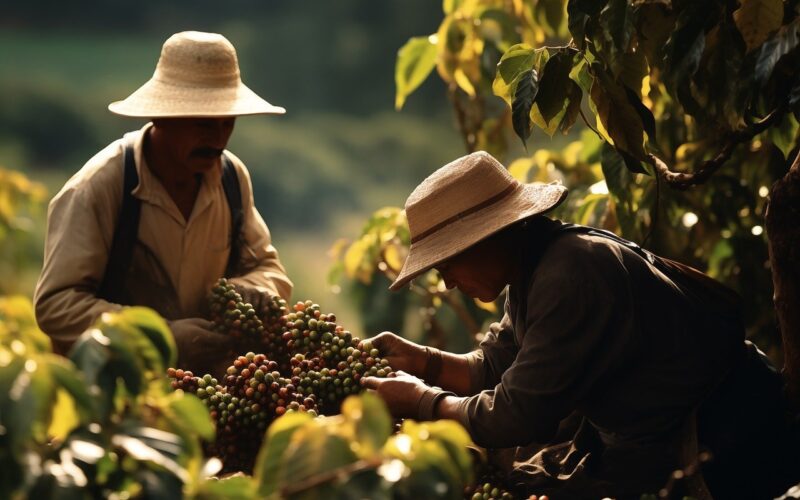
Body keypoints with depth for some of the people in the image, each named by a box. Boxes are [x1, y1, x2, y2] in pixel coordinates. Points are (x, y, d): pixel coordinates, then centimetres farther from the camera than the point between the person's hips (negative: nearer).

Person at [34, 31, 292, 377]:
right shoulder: (97, 189, -15)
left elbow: (268, 269, 16)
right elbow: (55, 304, -17)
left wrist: (251, 291, -9)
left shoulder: (232, 176, 3)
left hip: (207, 385, 5)